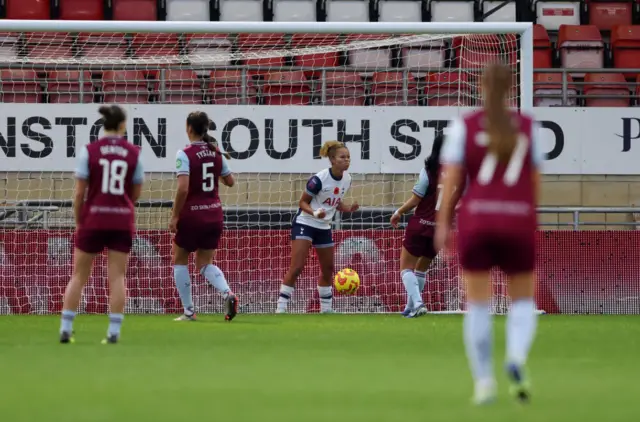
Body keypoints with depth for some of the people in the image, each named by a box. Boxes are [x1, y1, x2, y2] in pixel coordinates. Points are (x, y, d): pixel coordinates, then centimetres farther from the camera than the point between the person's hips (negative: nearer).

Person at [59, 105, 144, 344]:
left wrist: (78, 221, 7)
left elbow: (80, 192, -5)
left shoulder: (89, 151, -5)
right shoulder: (134, 153, 0)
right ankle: (114, 332, -2)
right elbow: (136, 194, 5)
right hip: (123, 221, 1)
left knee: (79, 276, 9)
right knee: (117, 277, 4)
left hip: (94, 219, -1)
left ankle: (65, 330, 8)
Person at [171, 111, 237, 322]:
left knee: (179, 261, 14)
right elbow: (230, 181, 12)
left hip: (192, 215, -5)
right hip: (214, 214, 5)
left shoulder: (185, 154, -15)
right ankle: (227, 293, -14)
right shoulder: (216, 152, 3)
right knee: (205, 263, 15)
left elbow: (183, 188, -23)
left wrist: (175, 216, -14)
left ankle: (189, 311, 11)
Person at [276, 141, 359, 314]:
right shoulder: (319, 179, -22)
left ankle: (326, 309, 24)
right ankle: (280, 309, -13)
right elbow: (303, 202, -13)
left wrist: (349, 208, -5)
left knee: (328, 269, 11)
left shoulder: (347, 179, 0)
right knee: (296, 267, -16)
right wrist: (314, 213, -32)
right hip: (304, 224, -7)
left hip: (324, 227, 7)